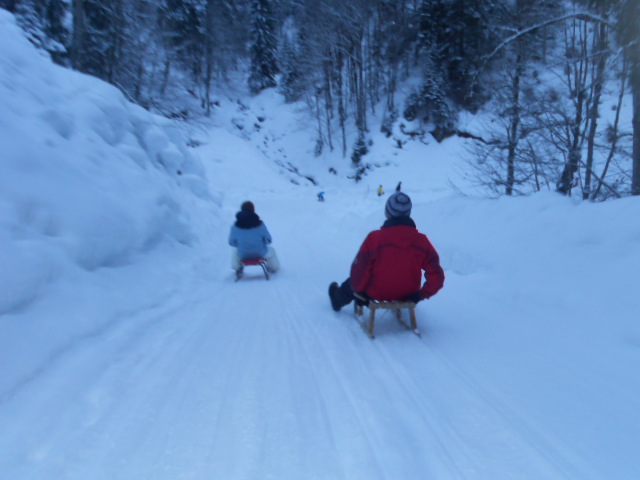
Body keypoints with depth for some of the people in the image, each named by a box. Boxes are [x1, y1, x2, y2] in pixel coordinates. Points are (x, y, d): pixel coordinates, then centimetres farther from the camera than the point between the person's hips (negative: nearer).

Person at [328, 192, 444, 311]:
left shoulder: (375, 238, -23)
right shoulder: (422, 241, -15)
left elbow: (359, 271, -16)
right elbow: (436, 276, -17)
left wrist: (359, 291, 2)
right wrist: (421, 295, -2)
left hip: (375, 293, -2)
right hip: (407, 294, 3)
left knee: (353, 281, 29)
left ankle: (339, 300, 58)